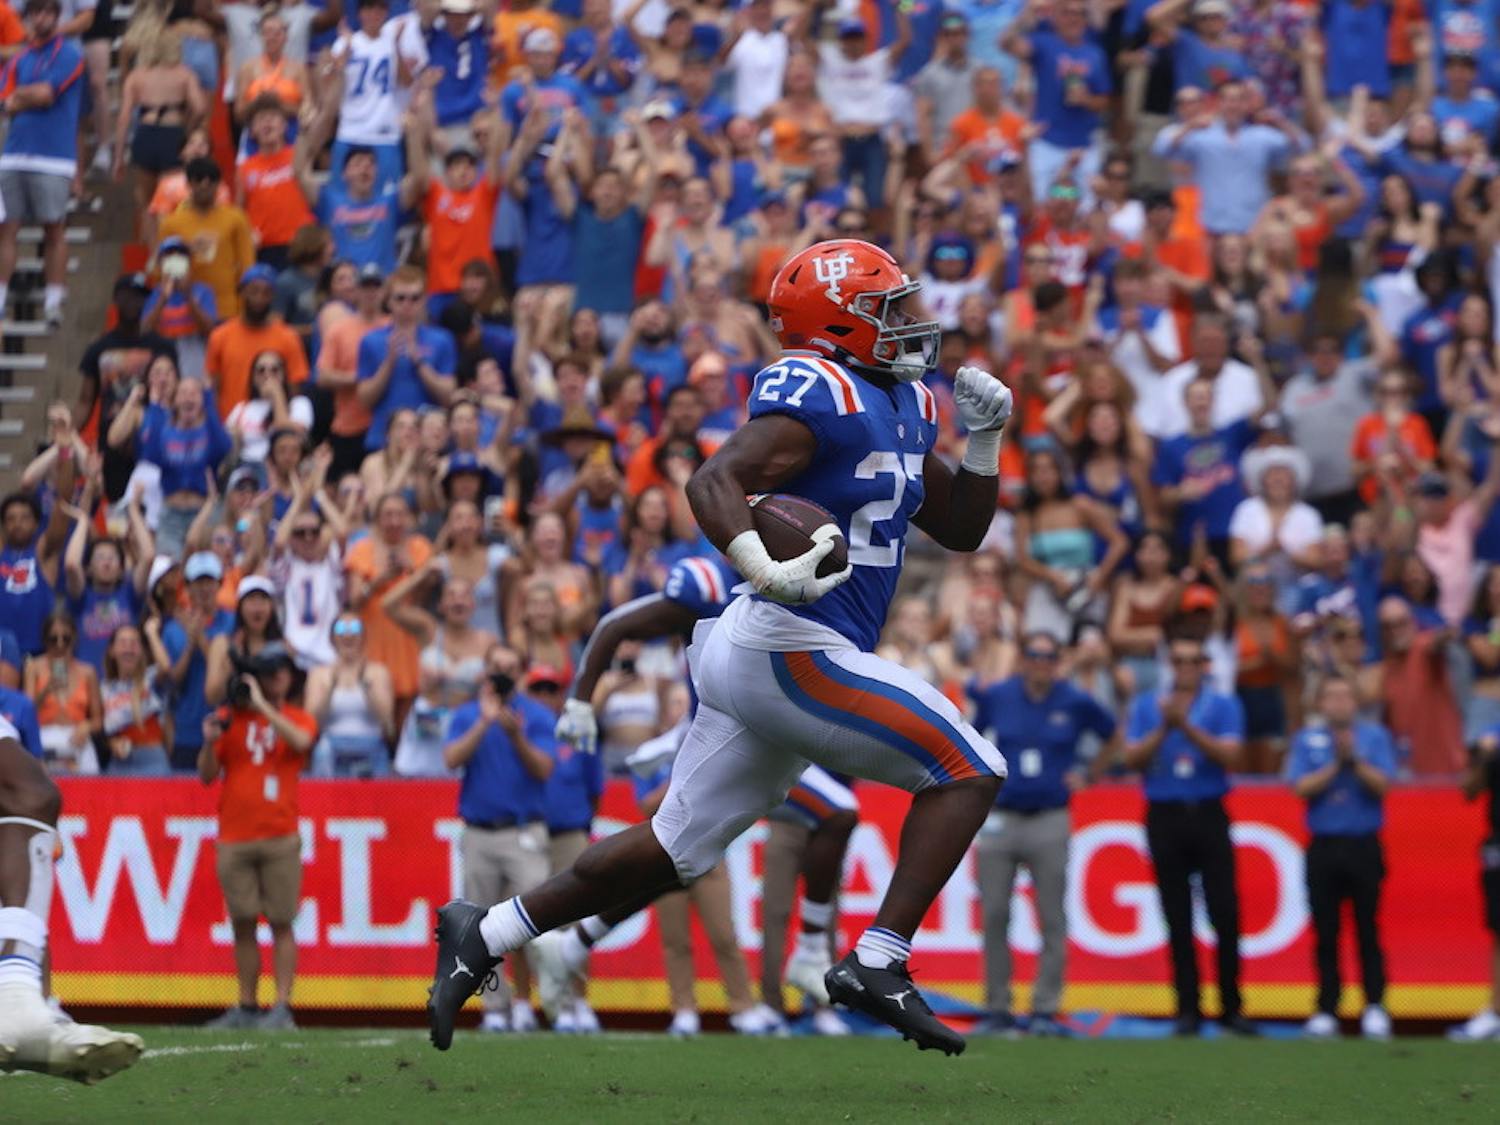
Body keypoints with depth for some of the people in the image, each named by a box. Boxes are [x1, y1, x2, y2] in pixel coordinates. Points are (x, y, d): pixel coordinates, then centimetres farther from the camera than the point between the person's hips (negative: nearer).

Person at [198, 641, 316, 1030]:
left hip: (280, 840, -2)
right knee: (242, 924, 3)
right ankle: (247, 1008, 8)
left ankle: (283, 1007, -7)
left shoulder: (298, 719, 7)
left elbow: (301, 740, -17)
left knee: (281, 923, -6)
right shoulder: (230, 718, 10)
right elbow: (207, 775, 8)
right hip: (234, 838, 2)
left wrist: (263, 707, -15)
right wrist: (209, 743, -10)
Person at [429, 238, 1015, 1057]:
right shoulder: (819, 395, -13)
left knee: (675, 850, 13)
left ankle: (484, 936, 19)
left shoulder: (901, 405, 17)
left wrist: (983, 438, 10)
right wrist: (768, 572, -41)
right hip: (789, 649, -10)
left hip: (750, 655, 10)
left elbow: (961, 529, 25)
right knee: (967, 770, -9)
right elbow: (714, 481, -25)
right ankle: (878, 965, -13)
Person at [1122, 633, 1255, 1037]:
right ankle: (1187, 1010, 5)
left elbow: (1229, 756, -8)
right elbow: (1132, 758, 0)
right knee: (1178, 920, 1)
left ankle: (1232, 1008, 0)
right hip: (1165, 818, 1)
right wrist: (1164, 728, -13)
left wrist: (1187, 726, -16)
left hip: (1209, 817, -1)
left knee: (1225, 914, -6)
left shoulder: (1224, 707, 5)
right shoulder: (1145, 707, 9)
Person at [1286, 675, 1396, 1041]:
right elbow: (1302, 787, -3)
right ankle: (1326, 1011, 4)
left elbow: (1382, 784, -4)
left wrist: (1355, 760, -15)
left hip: (1364, 846, -1)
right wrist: (1335, 765, -10)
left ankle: (1374, 1008, 0)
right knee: (1326, 933, 1)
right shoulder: (1307, 740, 9)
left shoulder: (1374, 736, 6)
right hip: (1323, 846, 1)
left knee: (1368, 929, -2)